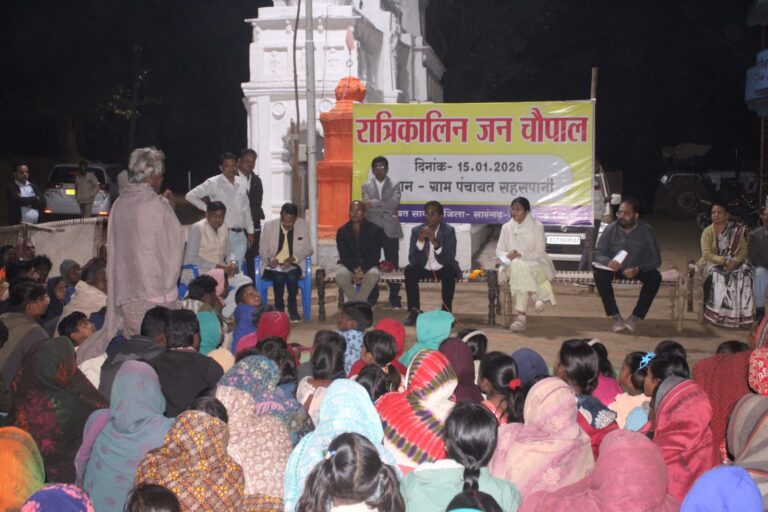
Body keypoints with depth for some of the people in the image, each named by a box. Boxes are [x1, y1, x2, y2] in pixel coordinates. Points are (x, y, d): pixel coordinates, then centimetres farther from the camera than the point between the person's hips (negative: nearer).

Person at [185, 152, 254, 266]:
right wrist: (207, 208, -4)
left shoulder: (243, 182, 9)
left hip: (240, 235, 4)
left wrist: (250, 231, 15)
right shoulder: (213, 183, -4)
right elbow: (190, 196, -1)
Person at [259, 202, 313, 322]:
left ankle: (292, 307, -9)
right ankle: (279, 308, -11)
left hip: (293, 265, 0)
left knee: (291, 276, -33)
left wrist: (293, 258, -17)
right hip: (273, 266, 0)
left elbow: (308, 249, 1)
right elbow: (263, 250, 4)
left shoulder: (303, 225, 0)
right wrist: (270, 260, -19)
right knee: (279, 276, -33)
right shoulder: (269, 225, 0)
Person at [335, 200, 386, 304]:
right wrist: (355, 270, -21)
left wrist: (363, 270, -21)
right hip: (349, 265, 1)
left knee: (373, 274, -36)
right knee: (340, 275, -34)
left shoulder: (375, 230, -1)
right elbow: (343, 256, -3)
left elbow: (375, 255, -5)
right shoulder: (342, 231, 3)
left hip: (368, 265, -1)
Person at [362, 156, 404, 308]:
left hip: (390, 230, 0)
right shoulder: (366, 186, 8)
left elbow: (394, 203, -12)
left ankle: (394, 298, 7)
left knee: (392, 264, 0)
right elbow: (367, 206, -7)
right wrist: (386, 209, -14)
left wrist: (374, 203, -17)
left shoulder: (394, 185, 7)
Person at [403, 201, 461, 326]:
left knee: (449, 272, -33)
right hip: (424, 268, 2)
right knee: (409, 270, -27)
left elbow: (450, 259, -23)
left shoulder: (449, 230, -12)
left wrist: (435, 242, -37)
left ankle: (446, 312, -21)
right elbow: (412, 260, -17)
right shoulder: (416, 231, -8)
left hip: (443, 269, -2)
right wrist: (420, 241, -31)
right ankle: (414, 311, -17)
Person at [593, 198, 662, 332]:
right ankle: (616, 317, -24)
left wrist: (638, 269, -32)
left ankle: (636, 318, -20)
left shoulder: (646, 231, -13)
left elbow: (656, 259, -13)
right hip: (615, 268, 1)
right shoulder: (611, 229, -11)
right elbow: (598, 253, -9)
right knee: (599, 274, -30)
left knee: (655, 276, -30)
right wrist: (608, 262, -34)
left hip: (638, 269, 0)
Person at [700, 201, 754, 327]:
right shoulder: (708, 231, -4)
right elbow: (706, 254, -12)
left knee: (745, 272, -29)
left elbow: (744, 249, -2)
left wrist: (735, 260, -22)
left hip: (733, 263, 2)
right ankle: (717, 313, -32)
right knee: (716, 275, -36)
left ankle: (741, 312, -25)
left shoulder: (737, 230, 2)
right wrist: (724, 261, -25)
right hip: (712, 263, -2)